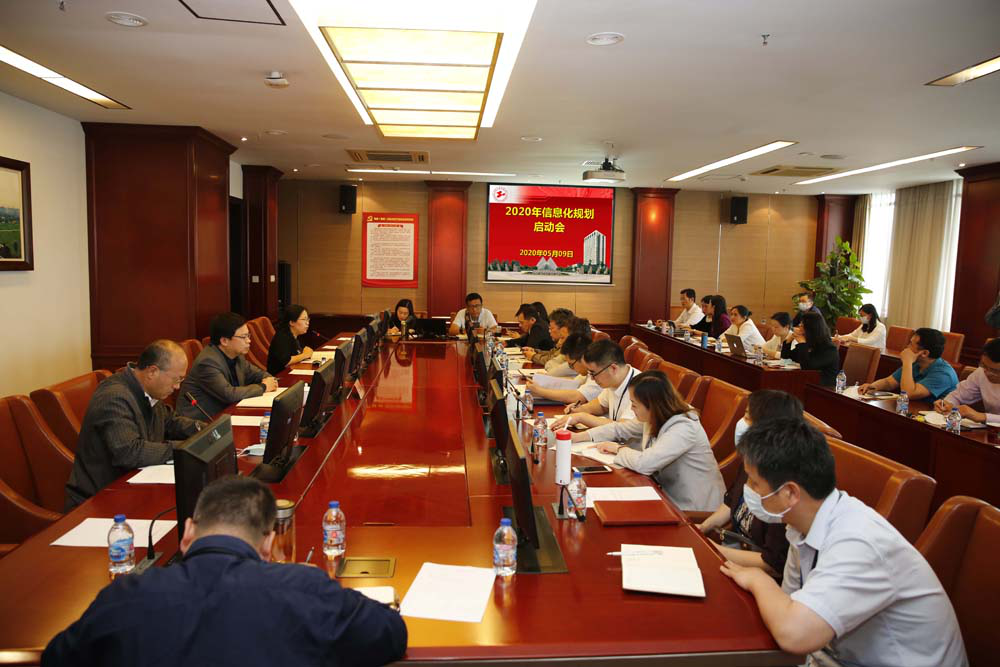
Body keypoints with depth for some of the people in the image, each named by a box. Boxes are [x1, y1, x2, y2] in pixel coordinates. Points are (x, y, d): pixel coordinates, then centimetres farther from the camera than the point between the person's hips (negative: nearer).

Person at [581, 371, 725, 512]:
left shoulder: (684, 428, -28)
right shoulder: (653, 419, -2)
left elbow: (644, 463, -36)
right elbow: (619, 428, 13)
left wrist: (618, 449, -16)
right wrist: (578, 437, 6)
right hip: (669, 495, 7)